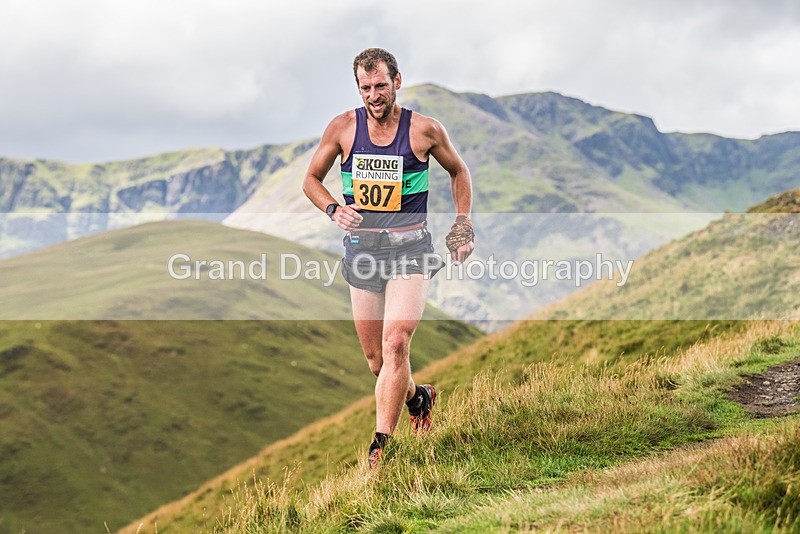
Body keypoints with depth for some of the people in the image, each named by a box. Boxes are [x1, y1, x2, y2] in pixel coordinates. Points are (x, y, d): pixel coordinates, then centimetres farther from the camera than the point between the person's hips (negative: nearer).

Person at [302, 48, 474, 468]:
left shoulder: (424, 130, -2)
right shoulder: (343, 127, 1)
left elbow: (458, 170, 16)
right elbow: (311, 180, 12)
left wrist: (464, 223, 7)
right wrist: (333, 209, -8)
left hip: (409, 248, -3)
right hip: (361, 249, 3)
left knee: (395, 344, -20)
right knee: (374, 357, 9)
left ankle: (381, 443, -15)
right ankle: (417, 396, 39)